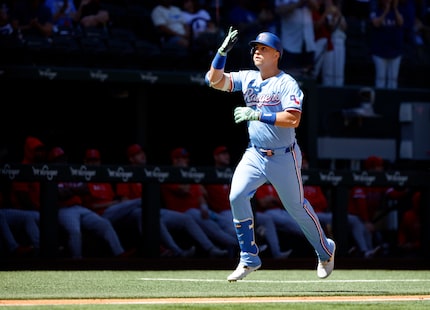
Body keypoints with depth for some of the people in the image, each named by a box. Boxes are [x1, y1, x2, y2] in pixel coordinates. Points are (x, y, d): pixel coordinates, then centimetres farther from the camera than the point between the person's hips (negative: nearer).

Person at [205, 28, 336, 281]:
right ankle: (249, 259, -7)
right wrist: (224, 51, -12)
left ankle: (326, 250, 33)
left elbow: (293, 119, -24)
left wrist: (257, 115, -27)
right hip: (255, 155, 5)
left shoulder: (287, 84, -13)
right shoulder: (248, 78, 5)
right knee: (237, 196, -16)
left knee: (297, 207, 7)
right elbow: (214, 80, -3)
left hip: (284, 158, -4)